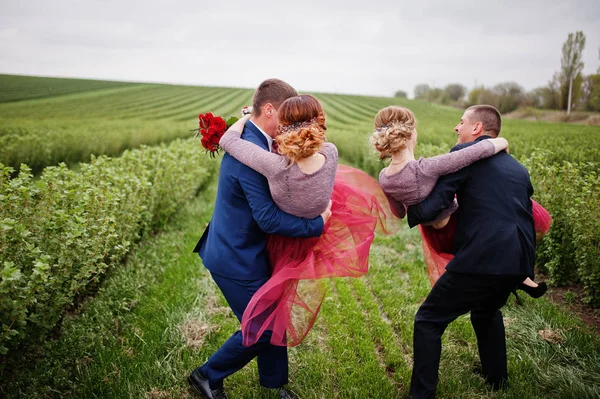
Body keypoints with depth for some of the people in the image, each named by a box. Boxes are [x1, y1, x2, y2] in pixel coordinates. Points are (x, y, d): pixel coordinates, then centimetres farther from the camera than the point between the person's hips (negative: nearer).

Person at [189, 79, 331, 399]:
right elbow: (267, 218, -29)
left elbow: (269, 196, 13)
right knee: (260, 329, 4)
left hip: (244, 250, 10)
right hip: (237, 258, -10)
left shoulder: (249, 139, 4)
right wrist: (317, 224, -20)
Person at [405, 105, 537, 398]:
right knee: (487, 311, 35)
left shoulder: (466, 152, -2)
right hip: (518, 261, 8)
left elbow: (431, 207, -9)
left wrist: (407, 212, 9)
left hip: (483, 259, -8)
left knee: (428, 321, 7)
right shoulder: (518, 168, 21)